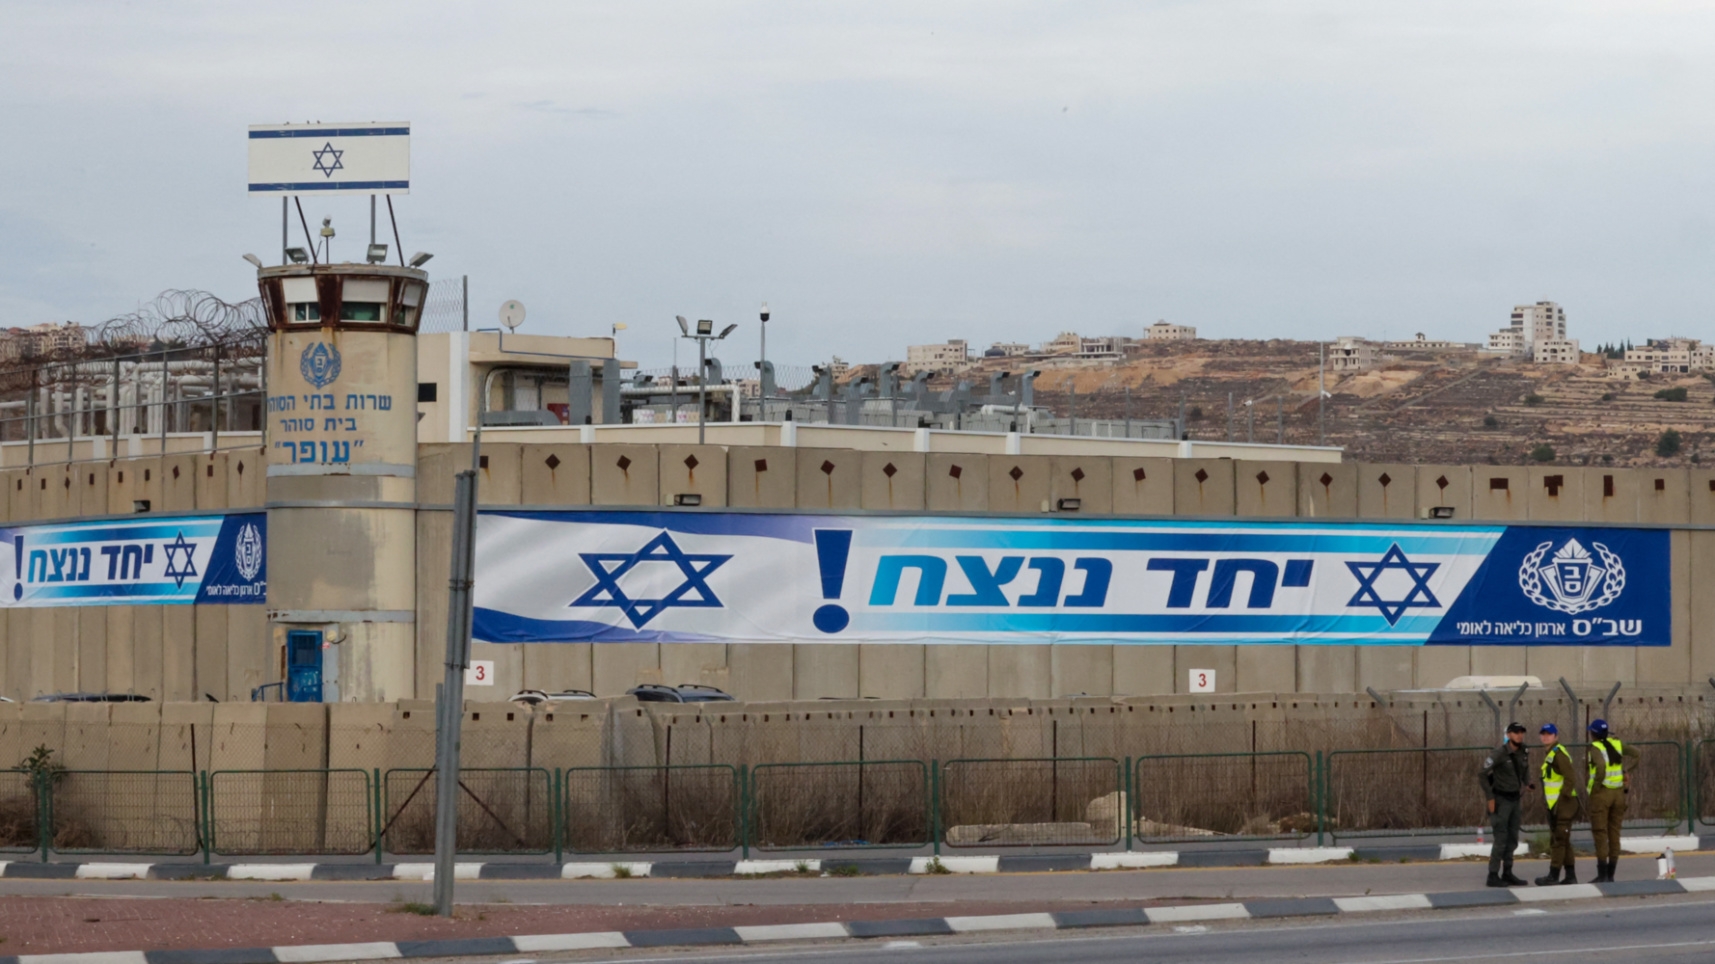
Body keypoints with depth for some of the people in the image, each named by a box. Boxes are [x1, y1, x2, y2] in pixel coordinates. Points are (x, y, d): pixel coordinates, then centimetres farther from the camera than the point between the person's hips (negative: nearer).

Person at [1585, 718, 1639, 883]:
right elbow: (1635, 752, 11)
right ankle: (1611, 875, 11)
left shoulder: (1595, 748, -11)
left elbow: (1601, 767, -27)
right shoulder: (1616, 744, 7)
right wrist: (1626, 770, 10)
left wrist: (1593, 787, -15)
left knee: (1600, 833, -3)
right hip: (1618, 792, 6)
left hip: (1601, 793, -6)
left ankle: (1602, 875, -8)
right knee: (1614, 834, 9)